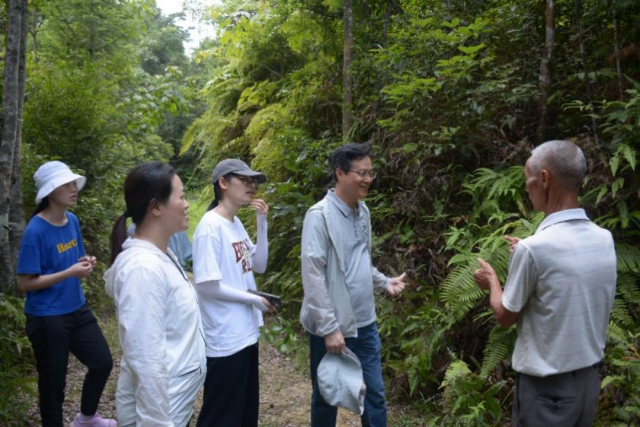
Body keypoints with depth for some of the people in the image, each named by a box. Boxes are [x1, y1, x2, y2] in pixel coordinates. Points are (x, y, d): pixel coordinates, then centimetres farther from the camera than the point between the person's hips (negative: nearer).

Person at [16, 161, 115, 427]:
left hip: (78, 309, 7)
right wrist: (70, 272, -24)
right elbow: (25, 283, -19)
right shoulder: (35, 230, -19)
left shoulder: (72, 221, 1)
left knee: (103, 363, 15)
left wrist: (85, 264, -8)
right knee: (53, 381, 10)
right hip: (47, 318, -7)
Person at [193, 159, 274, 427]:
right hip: (224, 340, -8)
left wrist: (262, 224, -2)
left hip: (246, 333, 9)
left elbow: (259, 266, 8)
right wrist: (253, 300, -12)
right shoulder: (211, 226, -18)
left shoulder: (236, 223, 7)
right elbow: (206, 285, -21)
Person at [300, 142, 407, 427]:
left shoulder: (363, 212, 7)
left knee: (375, 394, 14)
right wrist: (329, 327, -21)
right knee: (327, 398, 13)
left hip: (365, 323, 7)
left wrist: (384, 282, 8)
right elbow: (312, 275, -20)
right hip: (332, 327, -6)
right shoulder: (319, 215, -17)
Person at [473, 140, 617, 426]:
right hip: (589, 379, 7)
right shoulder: (605, 239, -4)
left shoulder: (533, 249, -24)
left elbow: (505, 317, -10)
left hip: (547, 386, -6)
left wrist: (492, 280, 8)